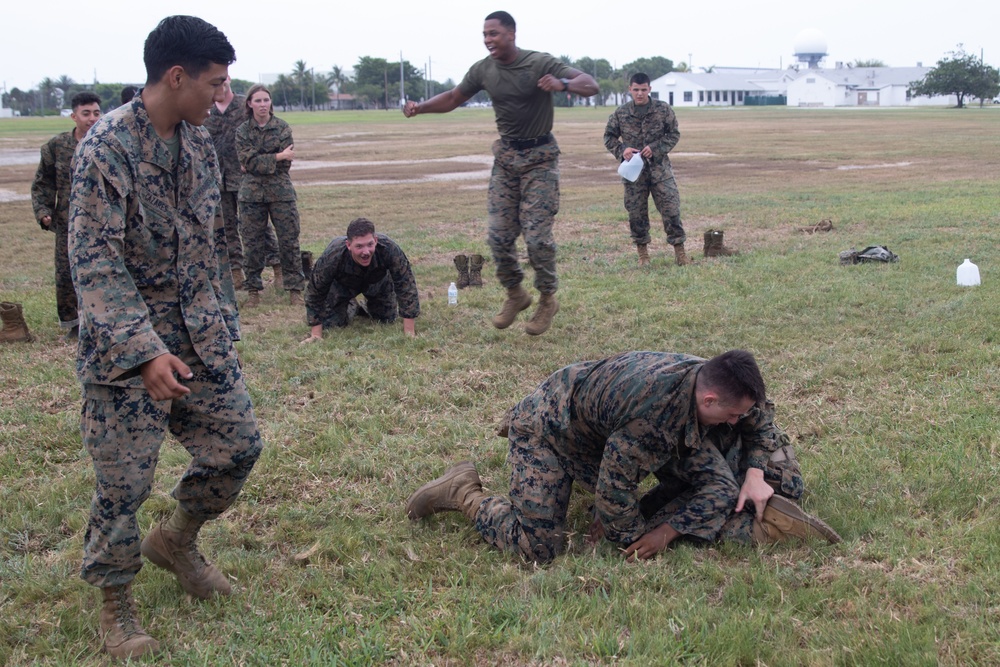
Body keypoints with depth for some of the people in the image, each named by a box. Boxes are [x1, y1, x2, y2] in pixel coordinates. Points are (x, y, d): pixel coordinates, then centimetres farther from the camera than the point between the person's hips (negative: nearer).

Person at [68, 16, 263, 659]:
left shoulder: (199, 140, 5)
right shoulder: (107, 146, -18)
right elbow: (95, 260, -21)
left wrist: (224, 317, 17)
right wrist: (143, 351, -28)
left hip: (201, 337, 7)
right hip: (128, 344, -7)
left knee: (238, 444, 10)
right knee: (124, 480, -1)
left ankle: (176, 539, 35)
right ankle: (117, 601, 21)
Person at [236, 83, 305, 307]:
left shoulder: (283, 128, 3)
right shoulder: (242, 131, 5)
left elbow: (285, 163, -5)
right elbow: (248, 161, -8)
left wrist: (259, 163, -7)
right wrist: (277, 157, -14)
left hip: (281, 192, -1)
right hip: (251, 193, 1)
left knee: (289, 240, -2)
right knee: (253, 243, 3)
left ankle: (294, 289, 5)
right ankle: (253, 290, 13)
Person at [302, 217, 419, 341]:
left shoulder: (390, 249, -43)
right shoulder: (331, 257, -42)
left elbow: (406, 285, -33)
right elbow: (315, 293, -27)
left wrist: (409, 331, -34)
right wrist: (316, 335, -25)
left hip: (378, 281, 1)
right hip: (342, 284, -1)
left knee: (387, 320, 0)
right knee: (331, 323, -8)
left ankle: (369, 306, 34)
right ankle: (351, 307, 26)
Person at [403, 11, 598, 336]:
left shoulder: (540, 63, -16)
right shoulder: (483, 70, -2)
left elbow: (591, 84, -18)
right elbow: (453, 98, 11)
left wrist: (562, 84, -40)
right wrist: (420, 107, -7)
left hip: (540, 157, -4)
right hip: (506, 156, 5)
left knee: (536, 235, -9)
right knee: (499, 235, 1)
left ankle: (548, 300, 10)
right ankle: (515, 294, 20)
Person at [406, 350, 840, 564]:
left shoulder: (709, 380, -15)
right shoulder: (654, 410, -41)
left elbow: (761, 425, 8)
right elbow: (616, 486, -31)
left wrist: (755, 473, -7)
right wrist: (638, 540, -14)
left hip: (598, 432, 9)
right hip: (545, 430, -9)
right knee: (538, 548, -21)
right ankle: (464, 495, 4)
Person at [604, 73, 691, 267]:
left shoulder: (663, 109, -2)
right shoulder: (620, 113, 0)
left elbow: (674, 134, 2)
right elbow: (609, 137, 9)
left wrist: (655, 148, -13)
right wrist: (621, 150, -11)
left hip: (659, 168, -1)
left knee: (671, 209, -4)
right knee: (636, 213, 6)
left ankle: (679, 250, 8)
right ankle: (643, 252, 20)